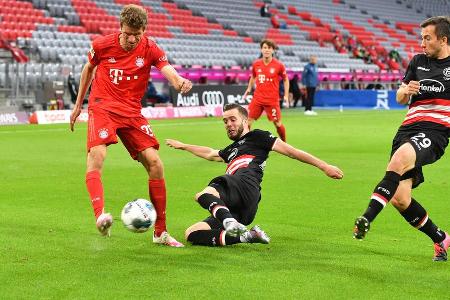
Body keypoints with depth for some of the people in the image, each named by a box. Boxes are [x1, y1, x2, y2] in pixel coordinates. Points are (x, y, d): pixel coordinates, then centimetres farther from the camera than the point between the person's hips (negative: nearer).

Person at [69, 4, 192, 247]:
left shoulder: (150, 49, -4)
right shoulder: (102, 45, -4)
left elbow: (168, 71, -21)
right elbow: (88, 69, 16)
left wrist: (180, 81, -46)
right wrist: (78, 104, 19)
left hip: (132, 112, 2)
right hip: (102, 108, -2)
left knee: (154, 163, -8)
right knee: (96, 155, -29)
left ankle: (160, 233, 3)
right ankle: (100, 216, -46)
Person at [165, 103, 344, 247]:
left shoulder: (255, 136, 18)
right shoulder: (232, 150, 40)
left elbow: (290, 151, 11)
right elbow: (210, 154, 61)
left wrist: (324, 166, 4)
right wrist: (182, 146, 75)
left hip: (246, 184, -8)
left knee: (203, 195, -37)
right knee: (191, 235, -10)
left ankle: (230, 223, -64)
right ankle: (246, 236, -22)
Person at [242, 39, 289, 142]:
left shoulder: (279, 65, -6)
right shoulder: (256, 64, 3)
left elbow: (285, 79, 6)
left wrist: (286, 95, 1)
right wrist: (248, 89, 12)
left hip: (272, 100, -3)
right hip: (257, 98, 3)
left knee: (277, 123, 3)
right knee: (248, 120, -4)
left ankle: (284, 143, 25)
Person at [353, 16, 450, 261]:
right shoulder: (418, 61, 17)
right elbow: (400, 98, 19)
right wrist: (405, 90, -3)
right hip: (409, 128, 6)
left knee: (399, 159, -38)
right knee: (400, 200, -2)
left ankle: (367, 218, -41)